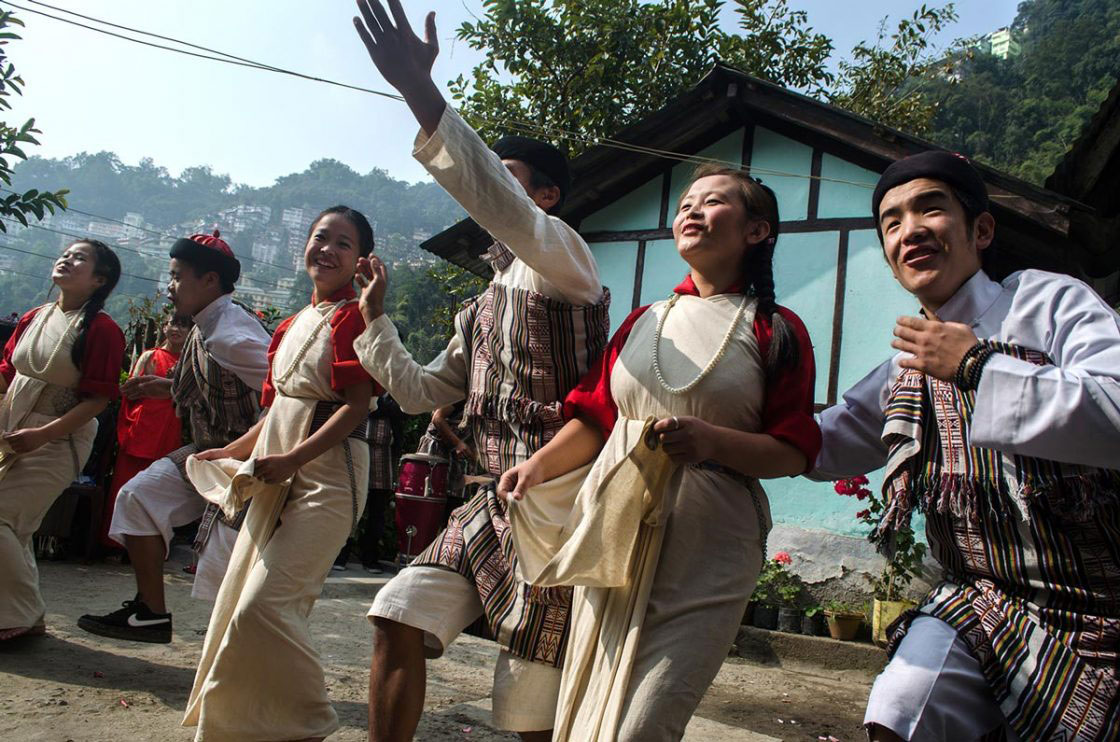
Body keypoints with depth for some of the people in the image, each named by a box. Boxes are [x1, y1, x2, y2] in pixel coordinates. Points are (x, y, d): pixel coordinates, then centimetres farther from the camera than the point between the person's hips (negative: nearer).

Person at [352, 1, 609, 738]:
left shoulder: (562, 256, -8)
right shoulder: (481, 308, 17)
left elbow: (505, 211, -32)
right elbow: (421, 391, 24)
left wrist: (421, 93, -40)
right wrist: (375, 319, 18)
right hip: (494, 503, 8)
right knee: (398, 614, 0)